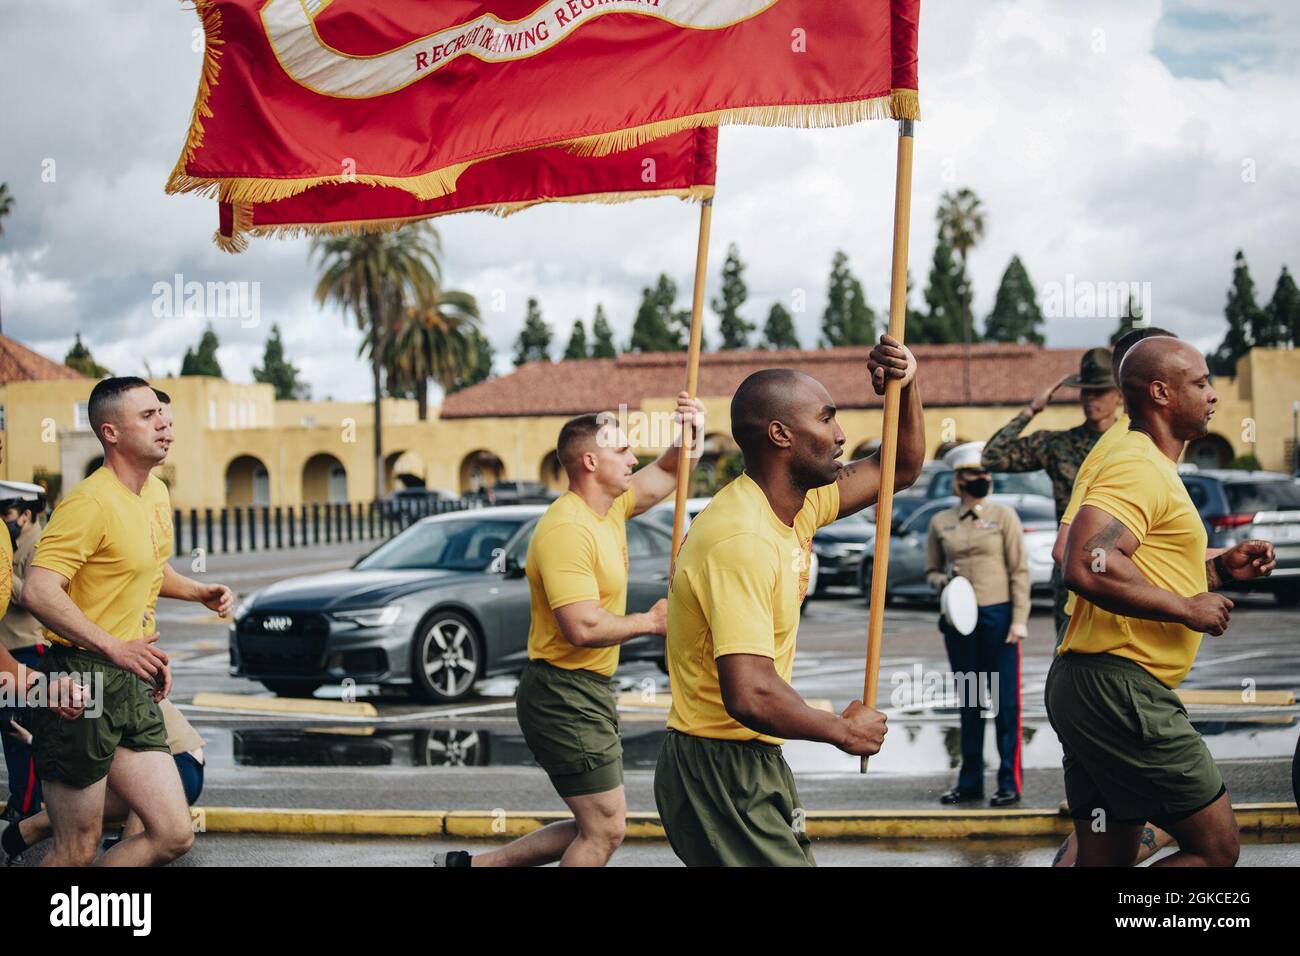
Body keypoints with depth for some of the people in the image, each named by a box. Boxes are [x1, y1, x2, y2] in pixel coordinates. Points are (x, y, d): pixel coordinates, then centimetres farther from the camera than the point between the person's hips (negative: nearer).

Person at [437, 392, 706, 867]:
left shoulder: (611, 506, 8)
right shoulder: (567, 529, -21)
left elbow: (668, 472, 23)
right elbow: (583, 628, -29)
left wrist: (692, 434, 2)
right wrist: (651, 621, -14)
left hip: (589, 693, 10)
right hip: (565, 696, -10)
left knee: (597, 828, 16)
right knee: (604, 831, -3)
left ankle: (473, 865, 21)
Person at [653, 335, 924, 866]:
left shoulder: (795, 507, 6)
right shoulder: (743, 541, -25)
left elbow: (899, 469, 20)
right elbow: (750, 695, -34)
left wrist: (906, 386, 2)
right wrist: (843, 730, -18)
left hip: (756, 762, 10)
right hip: (719, 768, -10)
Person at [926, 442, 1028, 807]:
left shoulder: (1003, 516, 0)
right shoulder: (940, 523, 8)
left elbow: (1020, 570, -1)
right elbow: (932, 570, 17)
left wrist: (1019, 620, -9)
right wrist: (942, 581, -7)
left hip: (998, 616, -3)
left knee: (1005, 701, -2)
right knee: (968, 701, 9)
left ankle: (1009, 784, 3)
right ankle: (970, 783, 17)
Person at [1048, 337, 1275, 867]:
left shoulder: (1149, 466, 22)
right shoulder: (1139, 466, -12)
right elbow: (1087, 566, -27)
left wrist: (1219, 569, 16)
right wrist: (1188, 609, -18)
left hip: (1091, 689, 11)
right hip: (1120, 688, -11)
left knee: (1107, 857, 13)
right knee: (1216, 847, -3)